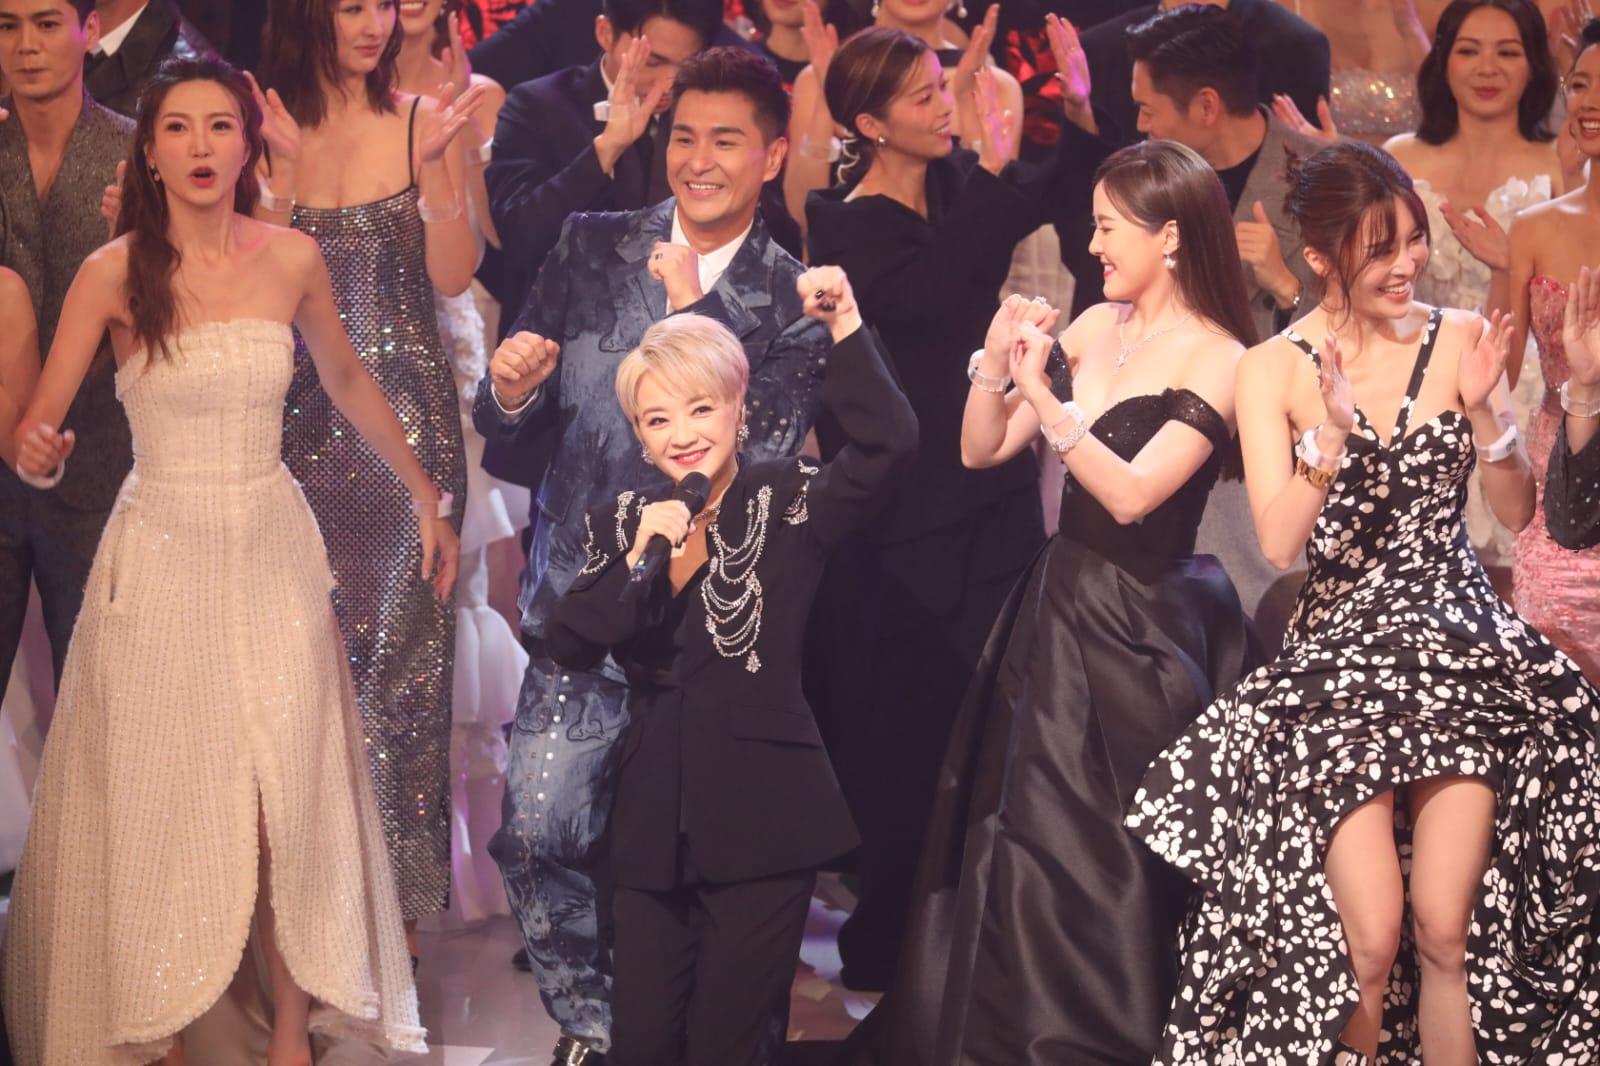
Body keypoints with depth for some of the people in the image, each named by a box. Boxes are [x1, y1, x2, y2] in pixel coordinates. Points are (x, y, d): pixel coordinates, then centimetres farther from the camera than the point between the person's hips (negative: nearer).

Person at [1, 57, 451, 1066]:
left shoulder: (292, 260, -1)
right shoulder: (113, 274, -8)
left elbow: (350, 383, 16)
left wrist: (426, 494, 21)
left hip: (273, 549, 2)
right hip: (160, 556, -2)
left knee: (289, 794, 0)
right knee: (157, 798, 3)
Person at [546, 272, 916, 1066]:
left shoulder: (788, 502, -3)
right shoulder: (621, 523, 8)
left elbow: (889, 446, -20)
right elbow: (568, 647, -4)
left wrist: (844, 330, -28)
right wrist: (640, 560, -16)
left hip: (764, 821, -4)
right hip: (654, 822, 4)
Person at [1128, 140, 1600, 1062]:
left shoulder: (1461, 341, 4)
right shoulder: (1275, 370, 0)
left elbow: (1517, 513, 4)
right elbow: (1279, 542, -10)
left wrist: (1484, 411, -12)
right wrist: (1333, 430, -23)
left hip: (1462, 648, 1)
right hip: (1337, 661, -1)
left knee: (1447, 931, -13)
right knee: (1372, 942, -14)